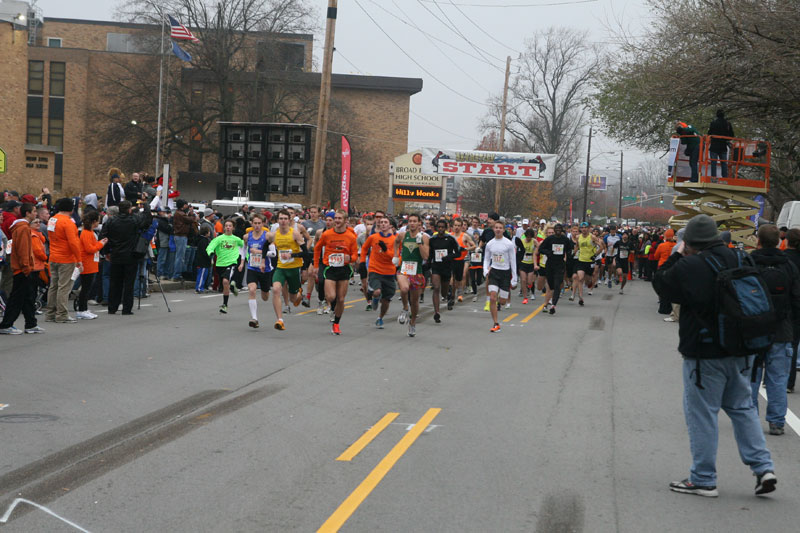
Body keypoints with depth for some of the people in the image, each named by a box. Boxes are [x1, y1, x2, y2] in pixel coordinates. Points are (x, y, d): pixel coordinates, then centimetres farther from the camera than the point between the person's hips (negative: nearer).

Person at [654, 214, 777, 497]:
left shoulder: (689, 267, -17)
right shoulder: (735, 259, 2)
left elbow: (661, 283, -3)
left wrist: (676, 256, 8)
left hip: (705, 353, -6)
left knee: (701, 413, 3)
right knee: (742, 407, 18)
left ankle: (703, 479, 8)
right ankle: (763, 467, 11)